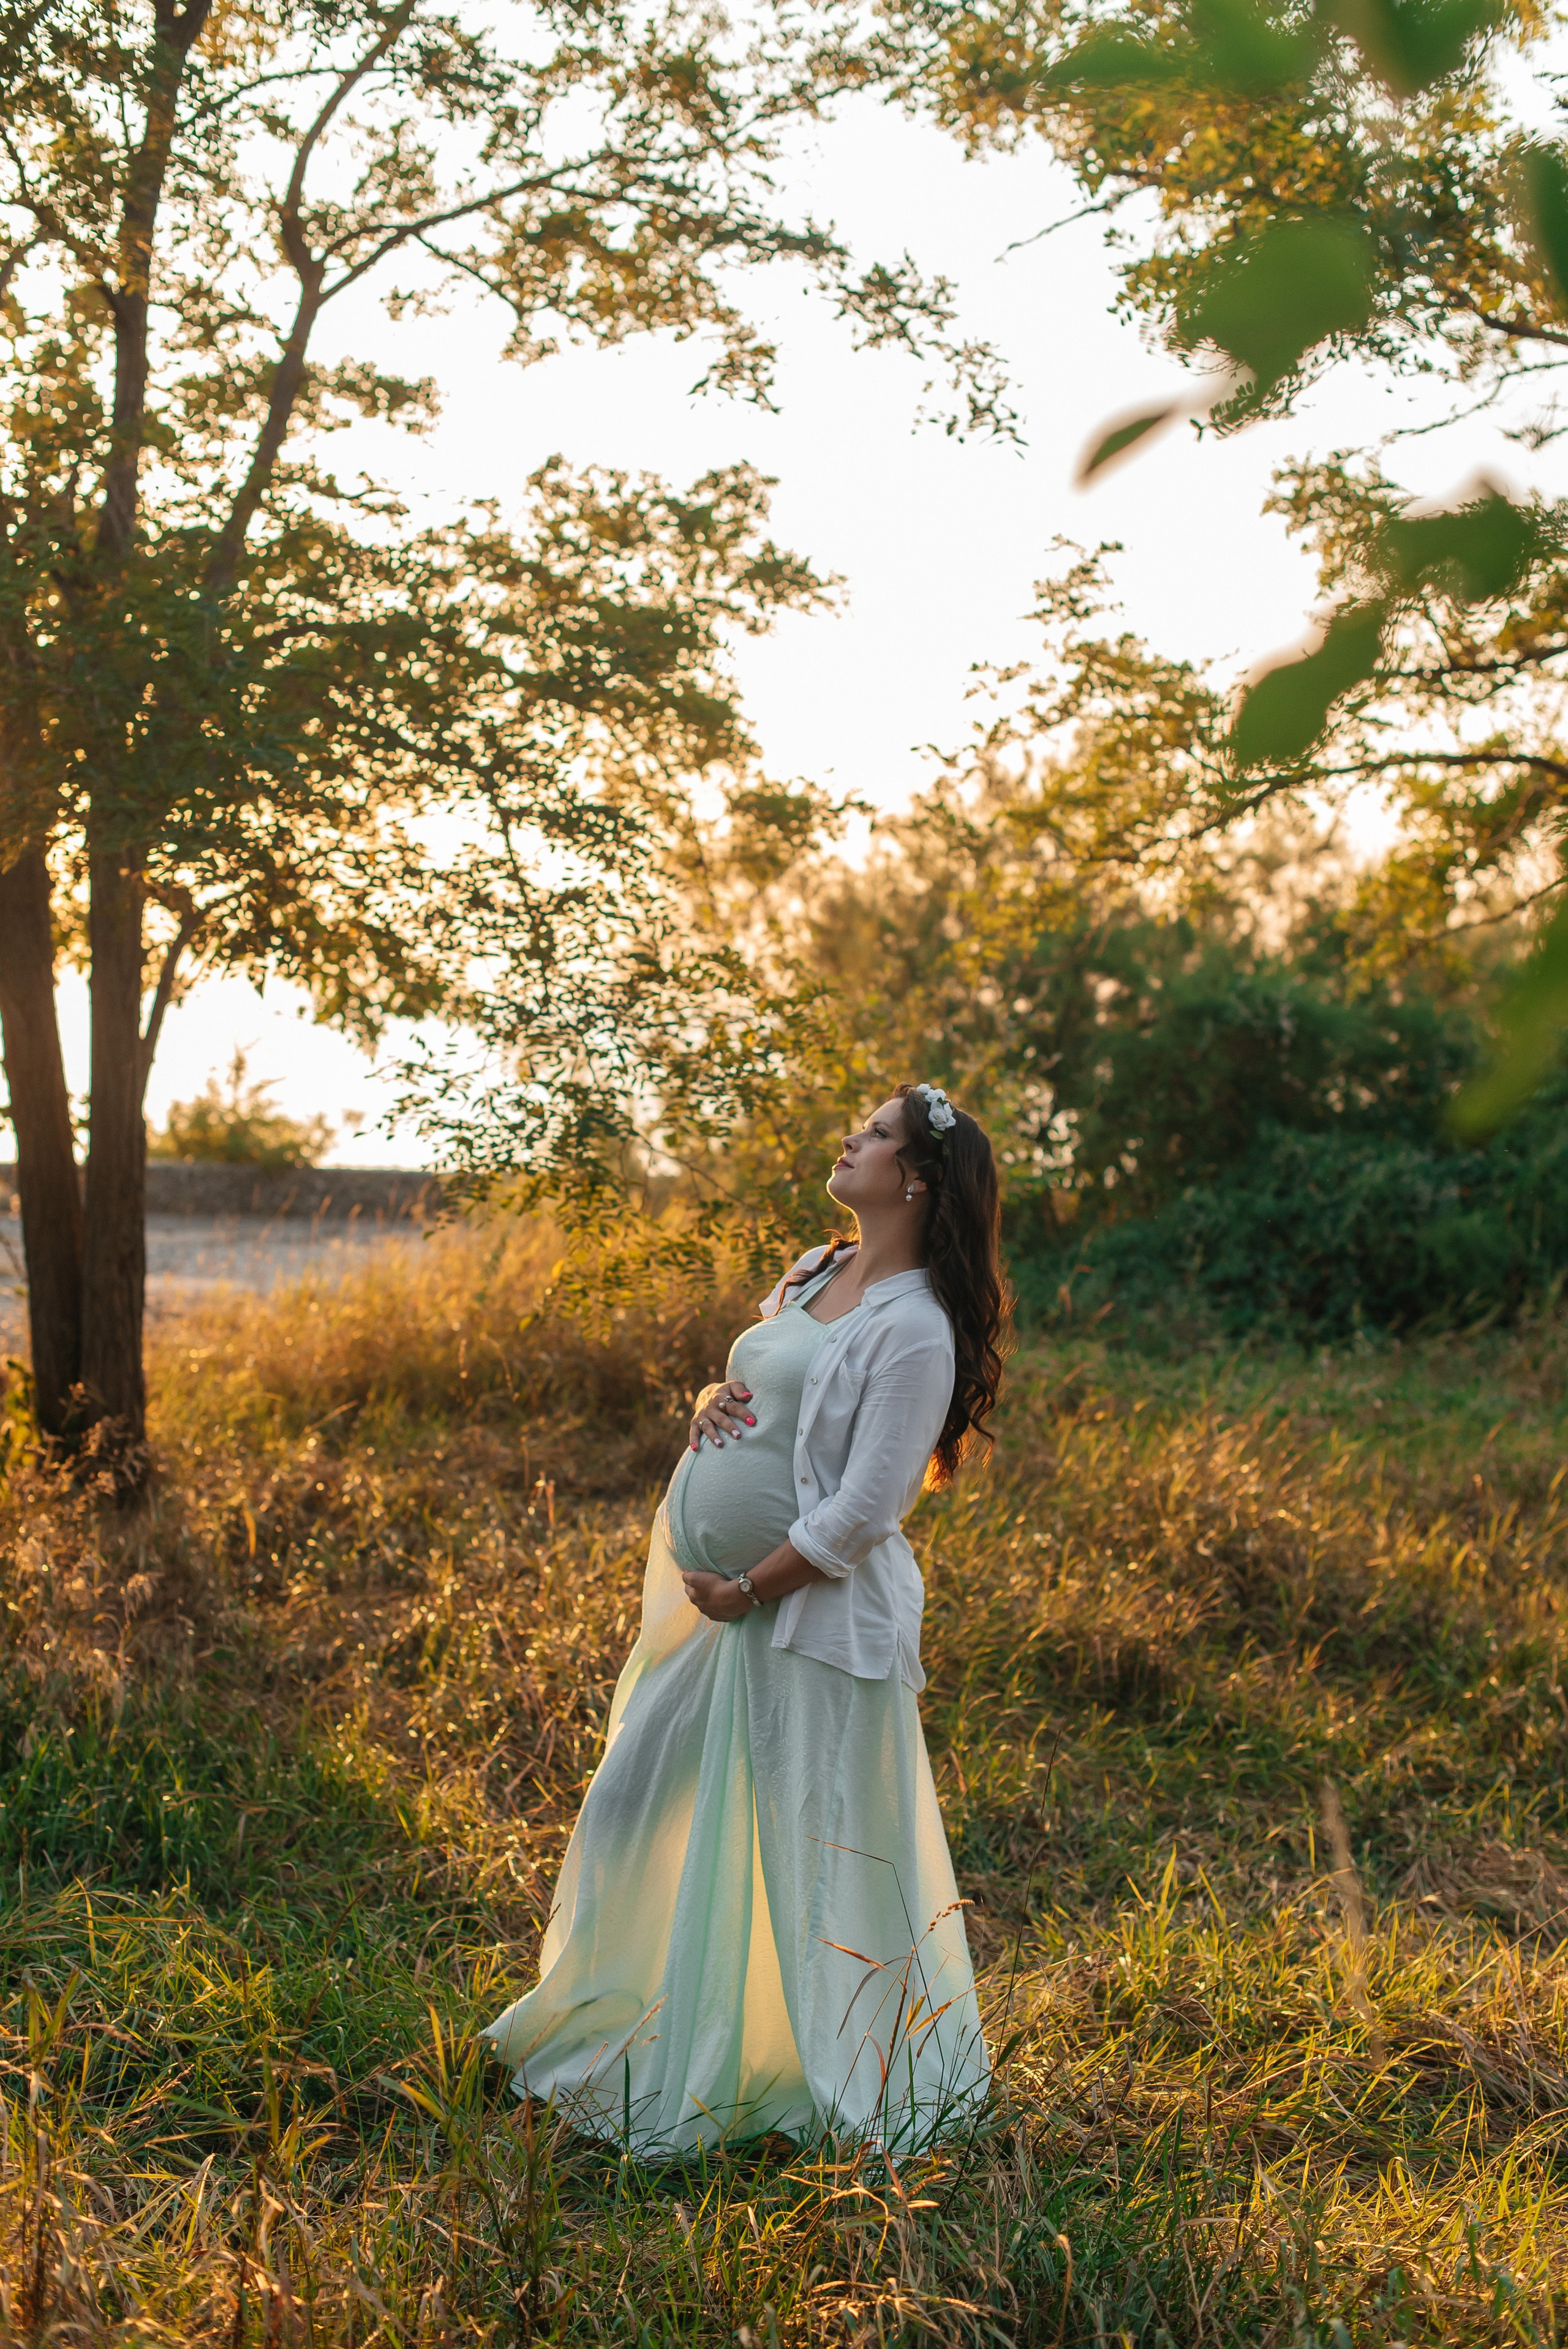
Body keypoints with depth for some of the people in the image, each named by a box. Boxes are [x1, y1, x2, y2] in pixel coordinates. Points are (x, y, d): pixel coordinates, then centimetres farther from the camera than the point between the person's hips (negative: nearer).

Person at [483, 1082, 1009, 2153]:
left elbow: (862, 1513, -20)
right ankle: (601, 2038, 35)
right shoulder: (815, 1273, 10)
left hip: (812, 1613, -9)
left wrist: (745, 1592, -14)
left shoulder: (915, 1328, -17)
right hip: (711, 1596, 9)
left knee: (822, 1851, 2)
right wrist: (710, 1406, -1)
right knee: (630, 1808, 16)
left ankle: (859, 2087, 22)